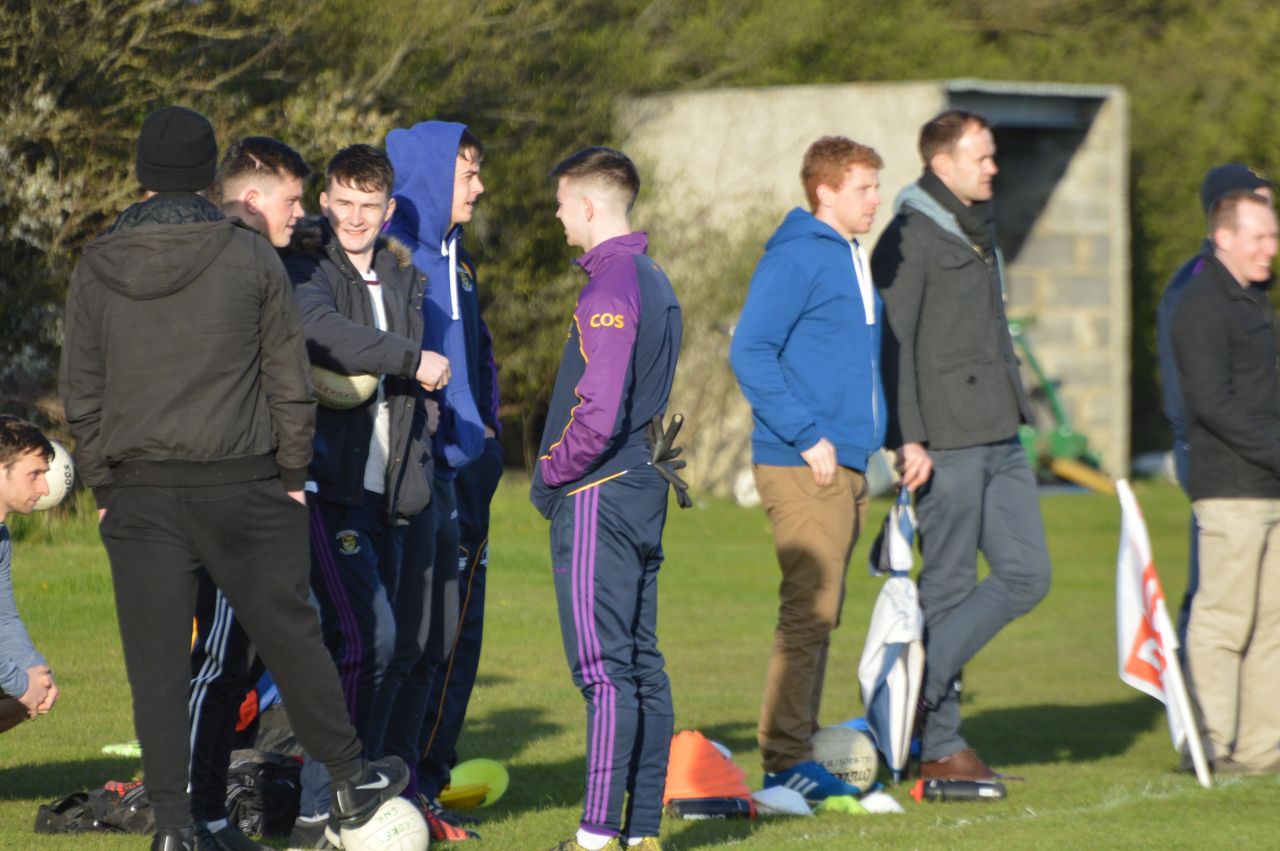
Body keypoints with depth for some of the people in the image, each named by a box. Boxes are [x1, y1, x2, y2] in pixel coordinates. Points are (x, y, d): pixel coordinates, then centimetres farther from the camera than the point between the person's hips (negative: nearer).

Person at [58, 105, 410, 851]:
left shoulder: (97, 268, 2)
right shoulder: (251, 257, -3)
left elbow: (81, 390, 5)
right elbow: (290, 378, -1)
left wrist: (104, 483, 11)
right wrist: (293, 470, 7)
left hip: (140, 492, 1)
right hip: (240, 482, -1)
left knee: (157, 662, 3)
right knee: (290, 632, 10)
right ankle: (350, 780, 20)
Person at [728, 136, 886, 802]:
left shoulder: (854, 261, 18)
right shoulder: (797, 259, -10)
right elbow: (750, 353, -17)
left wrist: (896, 438, 16)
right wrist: (808, 437, -19)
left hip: (846, 466, 9)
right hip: (803, 469, -9)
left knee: (819, 615, 12)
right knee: (809, 610, -11)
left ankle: (797, 752, 17)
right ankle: (785, 761, -9)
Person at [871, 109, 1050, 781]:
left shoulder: (979, 233, 19)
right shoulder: (909, 238, -9)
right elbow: (892, 345, -14)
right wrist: (909, 440, -19)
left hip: (1000, 437, 9)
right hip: (946, 443, -9)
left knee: (1027, 575, 3)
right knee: (950, 586, -4)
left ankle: (919, 683, 9)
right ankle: (940, 746, 4)